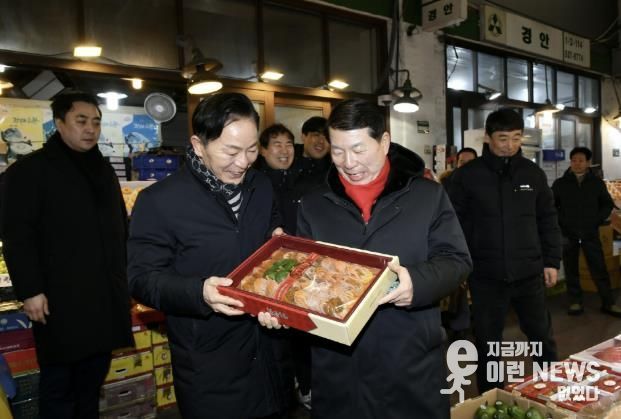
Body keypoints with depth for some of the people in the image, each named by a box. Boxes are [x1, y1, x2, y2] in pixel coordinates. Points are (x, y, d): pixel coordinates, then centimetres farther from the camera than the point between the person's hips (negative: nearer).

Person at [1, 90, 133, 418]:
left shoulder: (104, 170, 15)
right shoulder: (29, 170, -5)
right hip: (61, 299, -6)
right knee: (58, 382, 5)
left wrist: (125, 275, 18)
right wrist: (29, 291, -14)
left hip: (105, 295, 6)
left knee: (93, 376, 15)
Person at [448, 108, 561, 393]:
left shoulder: (533, 173, 4)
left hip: (529, 272, 2)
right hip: (485, 275, -2)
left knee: (542, 336, 17)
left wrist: (551, 261, 6)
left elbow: (548, 221, 10)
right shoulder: (466, 176, -6)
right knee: (487, 342, 11)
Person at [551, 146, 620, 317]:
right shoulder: (560, 183, 2)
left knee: (599, 268, 2)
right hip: (568, 233, 0)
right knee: (571, 269, 5)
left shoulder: (597, 182, 6)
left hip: (590, 232, 0)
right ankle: (575, 302, 14)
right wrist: (560, 221, -3)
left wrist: (597, 220, 1)